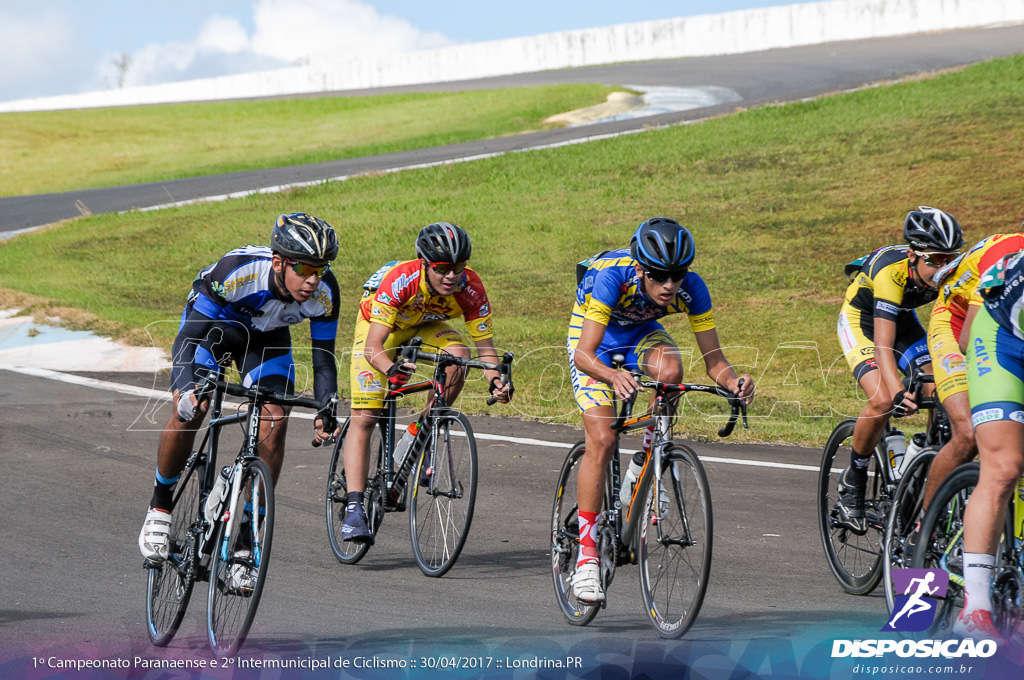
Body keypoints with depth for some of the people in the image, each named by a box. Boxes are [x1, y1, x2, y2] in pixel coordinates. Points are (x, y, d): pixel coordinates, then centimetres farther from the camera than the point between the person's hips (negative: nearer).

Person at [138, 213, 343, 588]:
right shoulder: (236, 271, -40)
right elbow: (188, 337, -38)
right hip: (213, 323, -3)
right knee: (187, 412, -21)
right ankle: (159, 508, 4)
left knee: (275, 423, -16)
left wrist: (326, 411, -35)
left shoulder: (324, 292, -29)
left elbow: (323, 357, -18)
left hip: (266, 336, 3)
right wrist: (189, 388, -55)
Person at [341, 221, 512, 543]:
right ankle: (353, 508, -17)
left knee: (459, 354, -30)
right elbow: (373, 346, -42)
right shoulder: (401, 280, -39)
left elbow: (485, 347, -22)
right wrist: (390, 368, -63)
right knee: (364, 418, -15)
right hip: (379, 324, -3)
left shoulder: (470, 290, -29)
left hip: (424, 327, 3)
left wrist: (496, 380, -42)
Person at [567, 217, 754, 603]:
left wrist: (732, 382, -47)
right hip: (593, 335, -3)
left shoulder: (691, 288, -29)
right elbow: (584, 354, -42)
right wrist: (614, 377, -62)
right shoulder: (612, 275, -38)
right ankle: (587, 555, -10)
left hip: (643, 332, 3)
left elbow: (713, 360, -25)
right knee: (601, 441, -18)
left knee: (670, 370, -33)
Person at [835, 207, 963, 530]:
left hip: (903, 319, 5)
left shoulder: (953, 274, -25)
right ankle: (852, 480, -3)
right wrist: (898, 392, -60)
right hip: (861, 319, -5)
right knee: (883, 401, -25)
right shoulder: (891, 271, -39)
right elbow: (883, 344, -45)